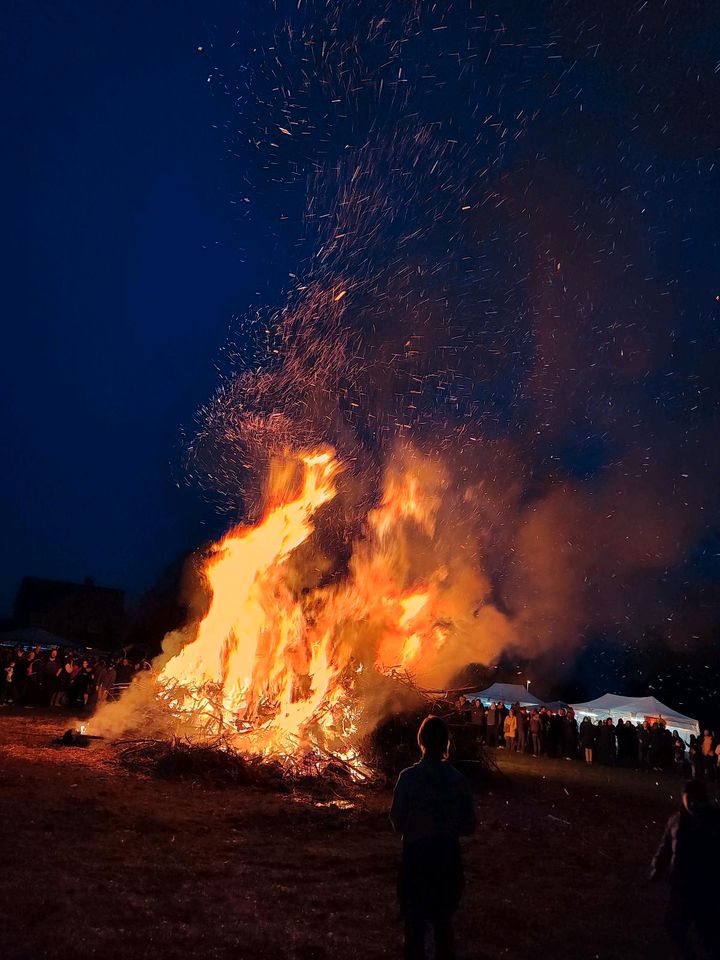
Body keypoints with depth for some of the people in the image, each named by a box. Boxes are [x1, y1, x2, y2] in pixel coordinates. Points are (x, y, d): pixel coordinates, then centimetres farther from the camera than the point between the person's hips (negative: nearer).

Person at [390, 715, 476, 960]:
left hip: (416, 857, -2)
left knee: (415, 924, 15)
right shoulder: (458, 779, -10)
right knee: (444, 923, 22)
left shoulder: (408, 777, -16)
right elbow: (469, 827, -3)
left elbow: (397, 821, -10)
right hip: (448, 857, 2)